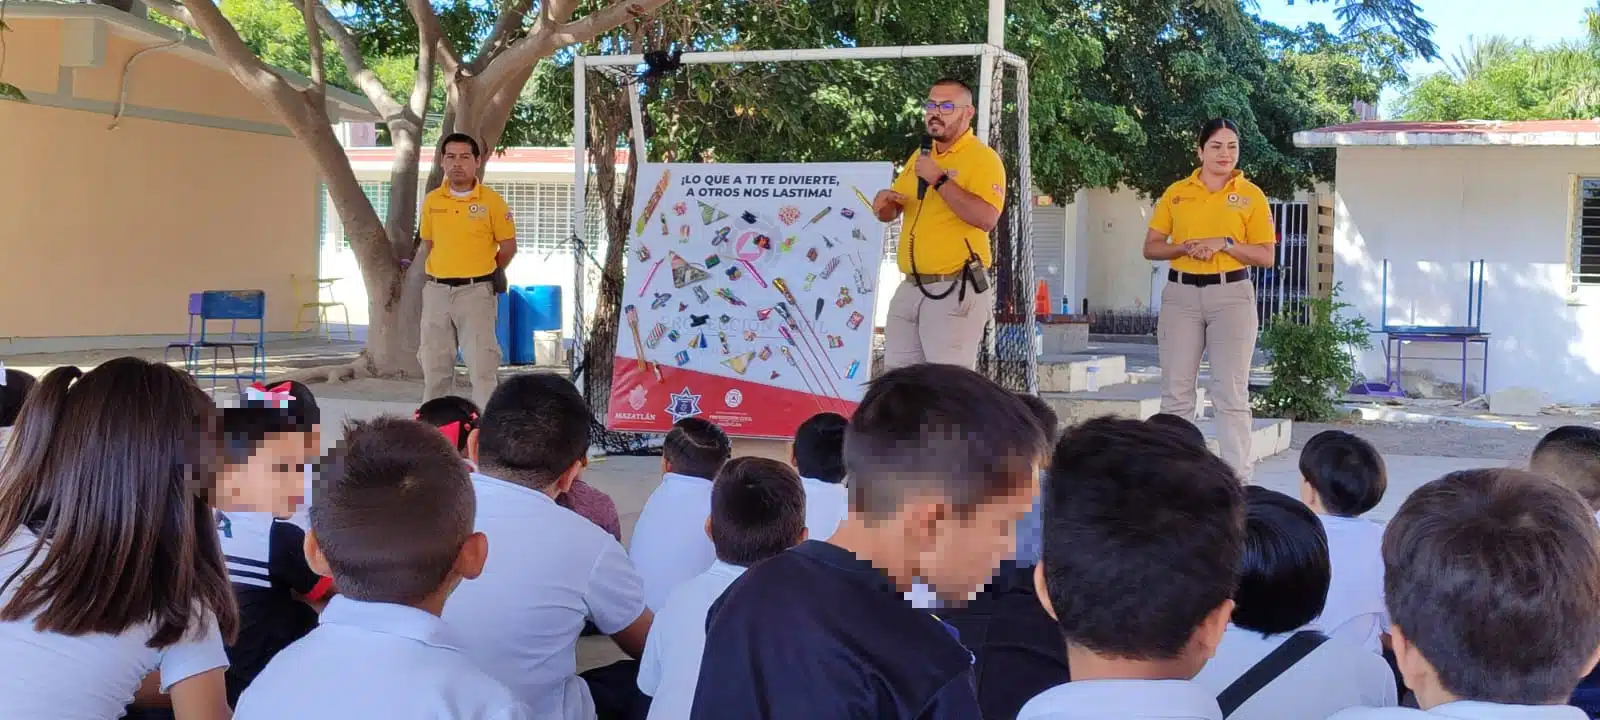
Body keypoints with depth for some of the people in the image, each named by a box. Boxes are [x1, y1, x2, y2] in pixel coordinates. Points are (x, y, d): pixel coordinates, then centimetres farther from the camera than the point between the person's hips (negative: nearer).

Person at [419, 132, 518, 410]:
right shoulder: (432, 201, 5)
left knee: (482, 364, -5)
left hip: (475, 292, -4)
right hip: (437, 291, 4)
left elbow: (508, 246, 1)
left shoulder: (492, 201, -6)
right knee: (434, 364, 10)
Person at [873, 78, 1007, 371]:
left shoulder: (983, 158, -8)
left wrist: (939, 180, -21)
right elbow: (889, 212, 22)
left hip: (955, 290, -8)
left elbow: (986, 218, -23)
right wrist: (884, 202, -2)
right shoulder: (919, 157, 17)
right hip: (910, 288, 8)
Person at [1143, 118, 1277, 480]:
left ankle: (1237, 477, -1)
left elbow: (1266, 256, 0)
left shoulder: (1251, 195, 3)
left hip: (1231, 294, -2)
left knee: (1231, 393, -4)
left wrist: (1225, 243, -14)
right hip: (1181, 294, 2)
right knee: (1176, 391, 4)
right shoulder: (1176, 192, 8)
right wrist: (1185, 247, -11)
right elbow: (1151, 247, 8)